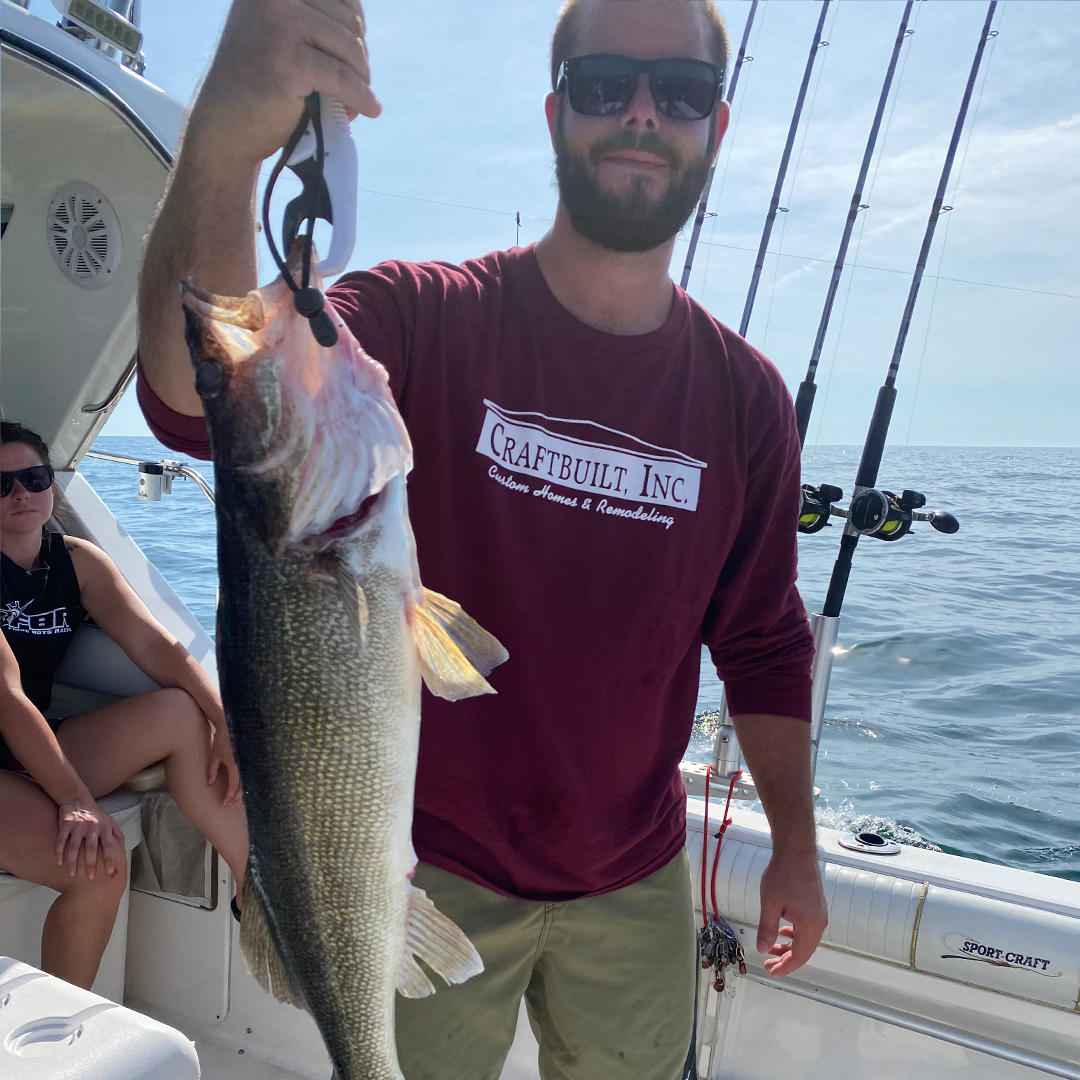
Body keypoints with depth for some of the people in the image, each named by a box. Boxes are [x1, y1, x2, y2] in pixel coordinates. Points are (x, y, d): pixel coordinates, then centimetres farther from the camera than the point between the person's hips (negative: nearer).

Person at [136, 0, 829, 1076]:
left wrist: (795, 846, 6)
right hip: (430, 867, -2)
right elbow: (196, 400, -31)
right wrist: (224, 139, -47)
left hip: (637, 886, 3)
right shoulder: (421, 318, -13)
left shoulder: (747, 396, -3)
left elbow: (763, 644, 5)